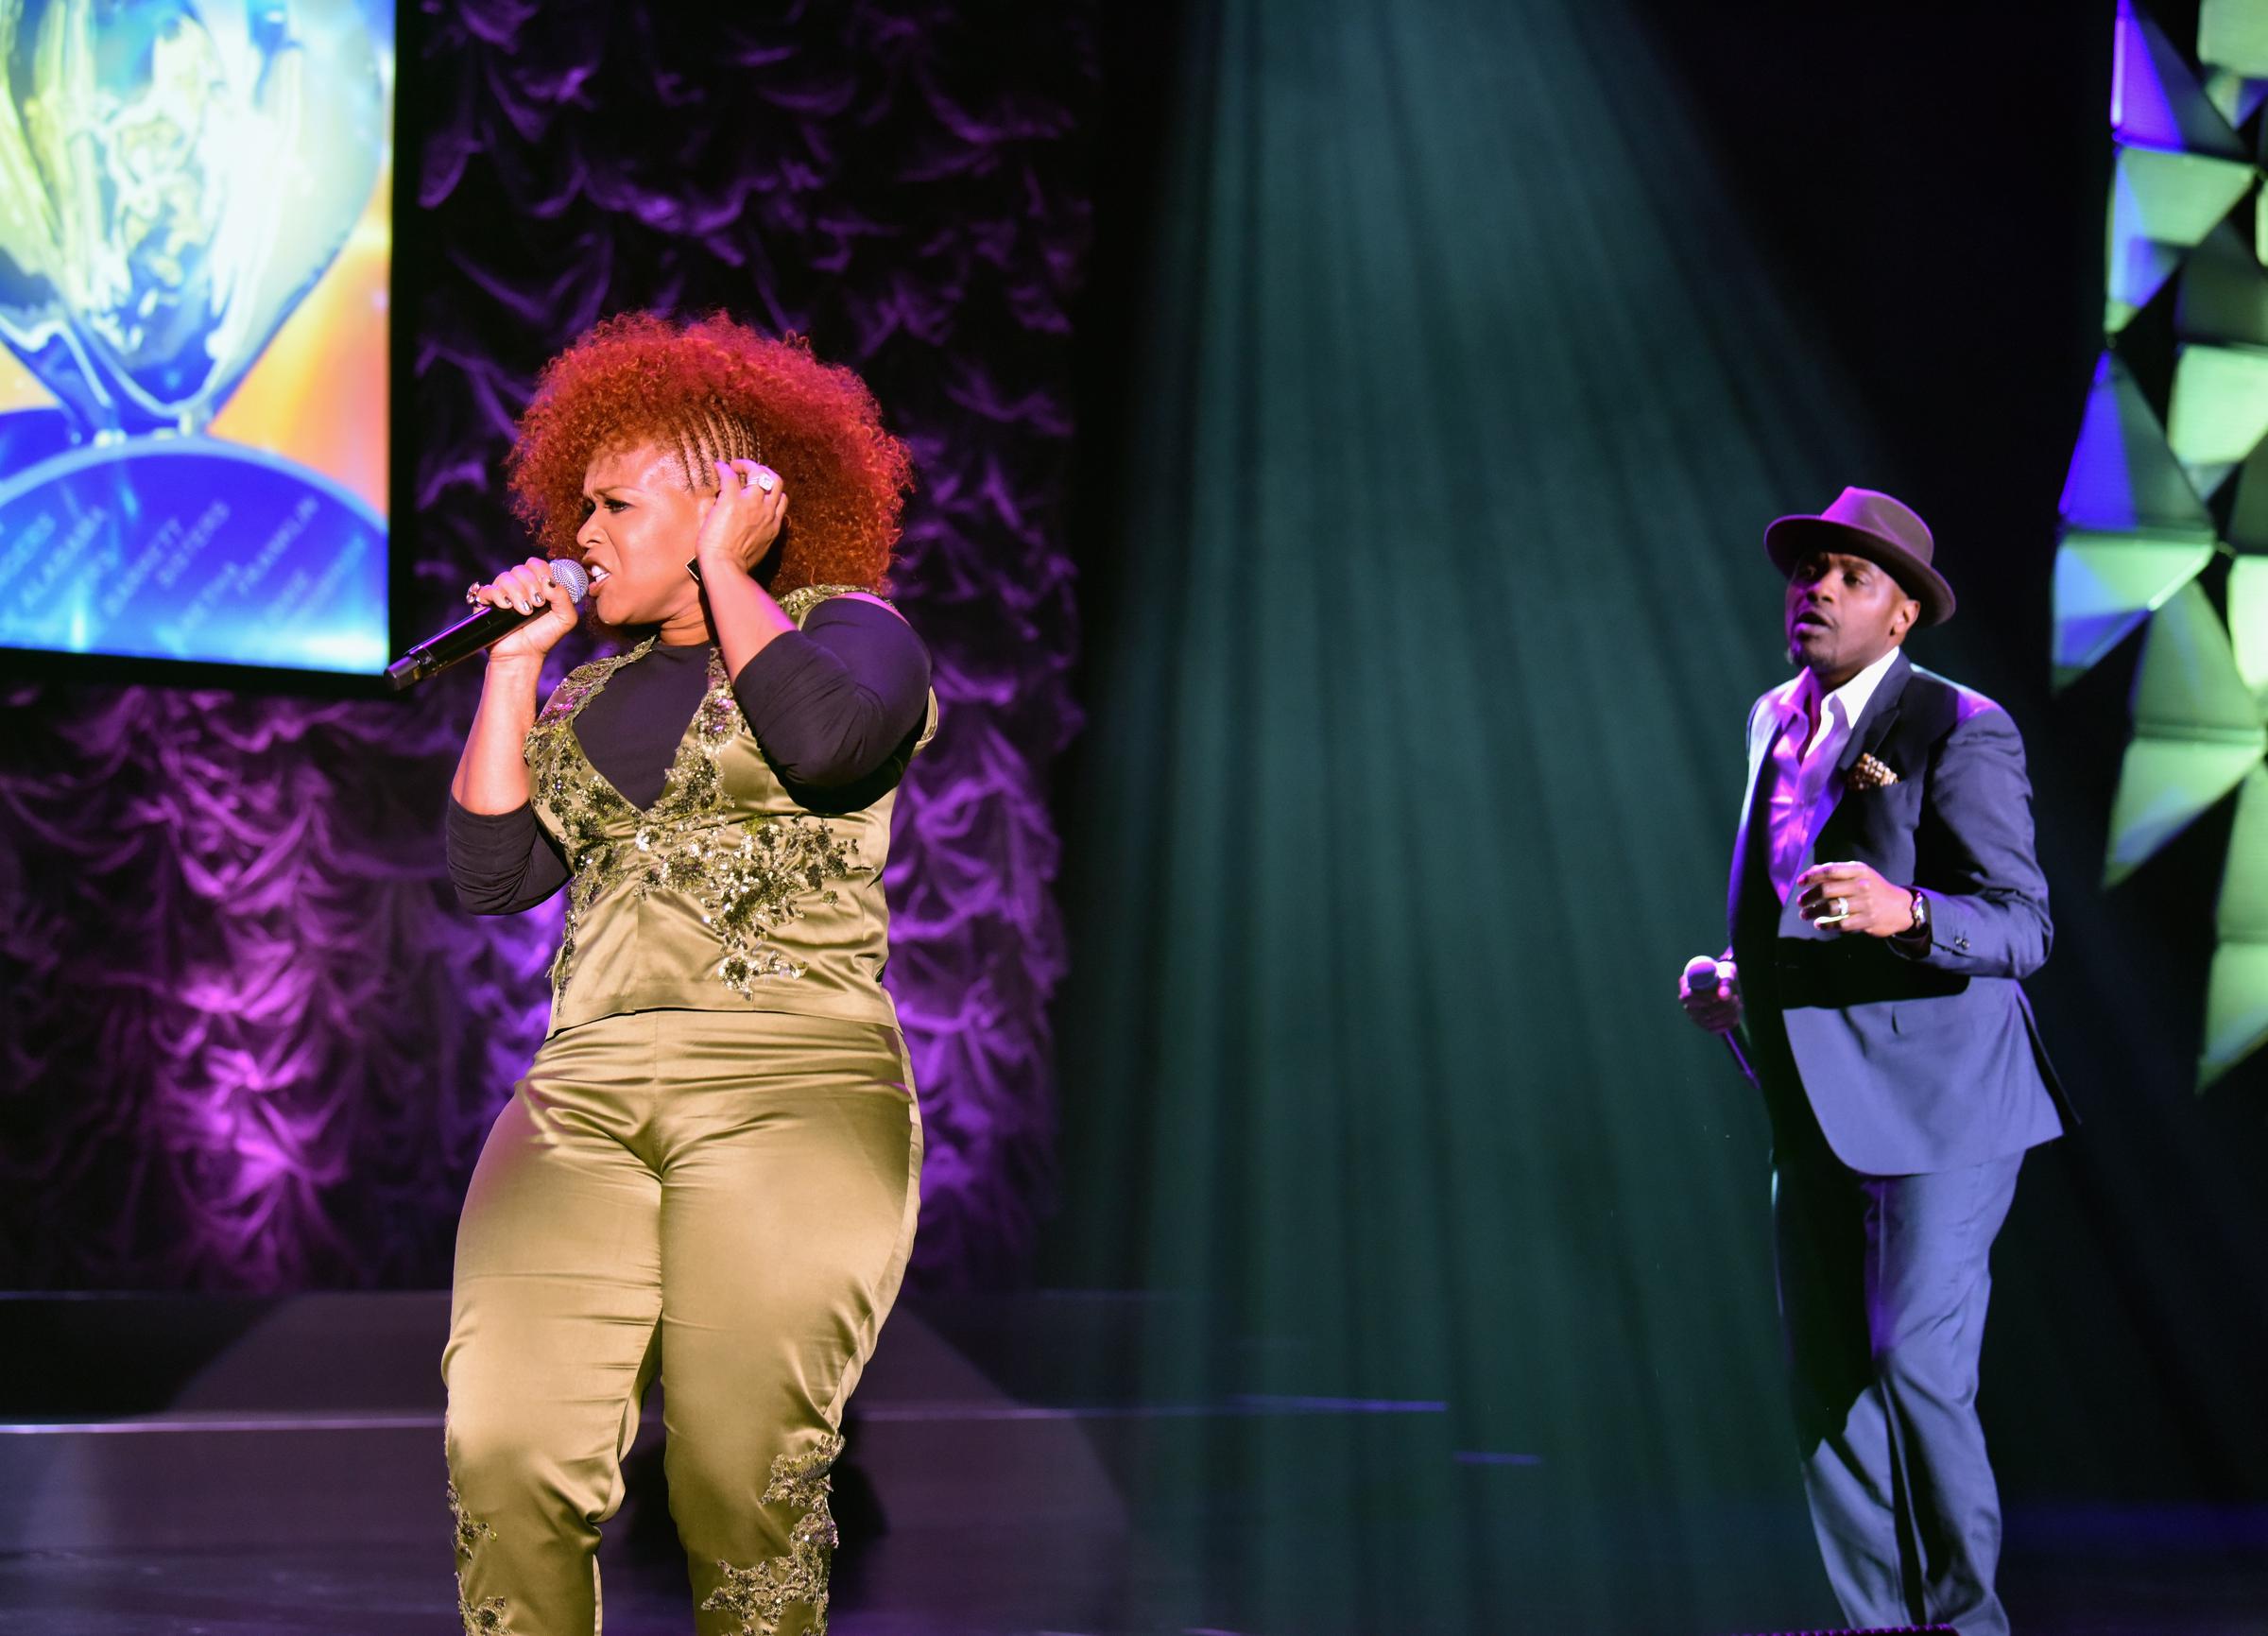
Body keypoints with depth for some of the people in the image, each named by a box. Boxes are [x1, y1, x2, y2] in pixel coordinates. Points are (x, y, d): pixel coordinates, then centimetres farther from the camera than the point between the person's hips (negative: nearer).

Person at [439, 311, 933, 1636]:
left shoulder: (850, 629, 10)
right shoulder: (592, 690, 26)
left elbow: (819, 741, -14)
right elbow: (491, 875, 16)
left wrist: (723, 572, -1)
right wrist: (514, 665, 15)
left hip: (795, 1081, -4)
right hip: (583, 1086, 4)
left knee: (742, 1473, -18)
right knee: (506, 1454, -18)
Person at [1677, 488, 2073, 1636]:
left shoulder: (1961, 733, -10)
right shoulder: (1777, 722, 14)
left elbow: (2020, 926, -17)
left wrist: (1904, 913, -36)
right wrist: (1733, 978, 10)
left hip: (1934, 1107, -8)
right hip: (1815, 1113, 8)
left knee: (1917, 1369, -12)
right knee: (1827, 1390, 7)